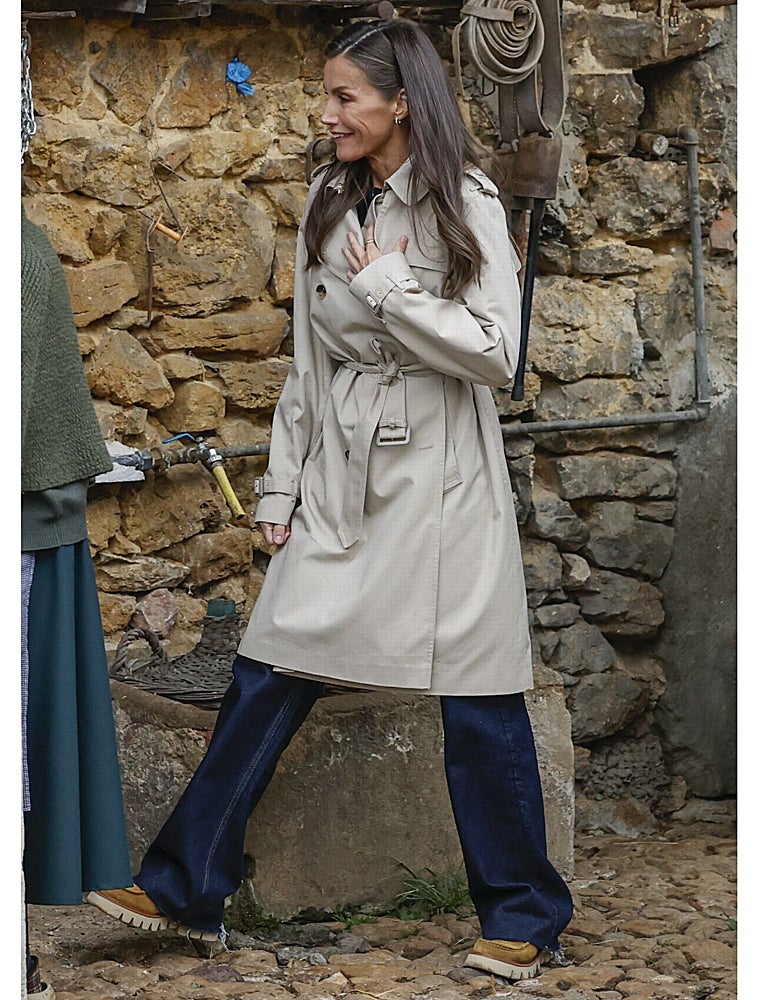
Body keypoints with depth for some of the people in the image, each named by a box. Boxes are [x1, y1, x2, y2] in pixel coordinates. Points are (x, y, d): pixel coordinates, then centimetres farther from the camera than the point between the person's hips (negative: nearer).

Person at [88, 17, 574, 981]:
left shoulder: (466, 205, -7)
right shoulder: (328, 204, 9)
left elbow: (495, 354, -14)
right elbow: (307, 359, 14)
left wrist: (386, 285, -15)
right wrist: (282, 485, 12)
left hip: (439, 478, -5)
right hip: (339, 477, 5)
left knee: (478, 703, 0)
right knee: (265, 677, 4)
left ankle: (520, 914, 14)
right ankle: (183, 885, 11)